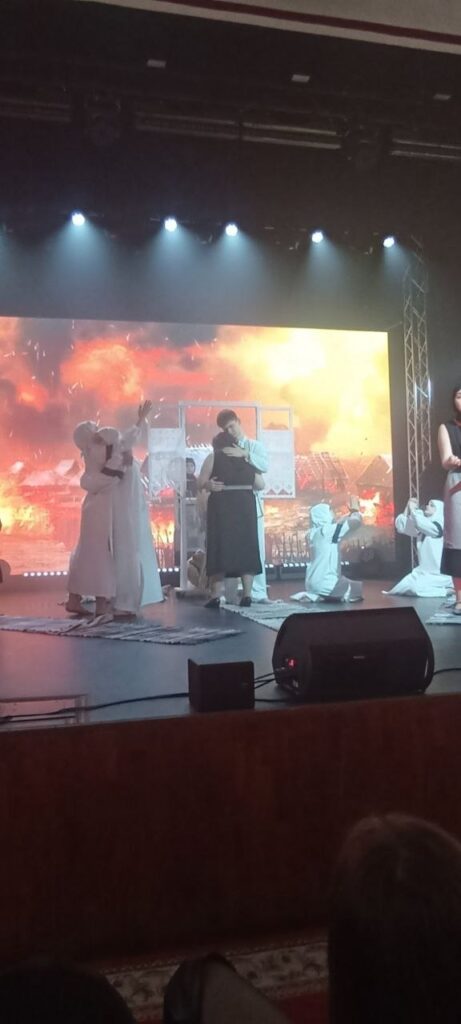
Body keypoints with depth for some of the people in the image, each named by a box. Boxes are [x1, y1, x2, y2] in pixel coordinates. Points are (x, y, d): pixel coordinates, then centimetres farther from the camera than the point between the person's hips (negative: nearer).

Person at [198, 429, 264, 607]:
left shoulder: (213, 457, 5)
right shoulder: (246, 458, 14)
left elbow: (201, 483, -5)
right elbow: (261, 485, 14)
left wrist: (209, 485, 9)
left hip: (221, 506, -2)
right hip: (245, 506, 3)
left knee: (219, 547, 0)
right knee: (245, 547, 7)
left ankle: (215, 596, -4)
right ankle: (247, 595, 2)